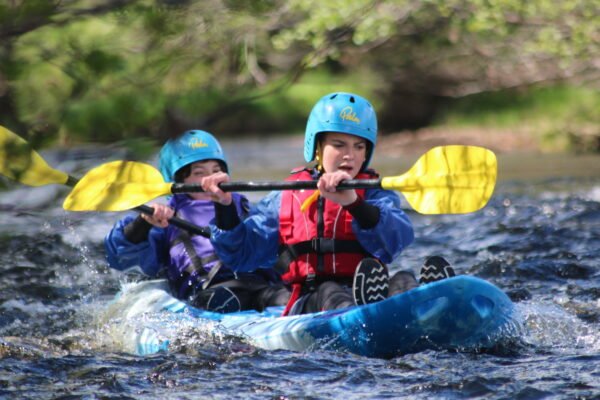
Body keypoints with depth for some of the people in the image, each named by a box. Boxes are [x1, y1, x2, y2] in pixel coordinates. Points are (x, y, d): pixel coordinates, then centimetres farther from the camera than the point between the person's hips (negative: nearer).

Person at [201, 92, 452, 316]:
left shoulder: (374, 193, 13)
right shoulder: (285, 198, 20)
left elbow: (398, 238, -11)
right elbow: (241, 254, 17)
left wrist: (353, 203, -29)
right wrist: (224, 207, 0)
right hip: (306, 307, 0)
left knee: (404, 281, -29)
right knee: (328, 293, -33)